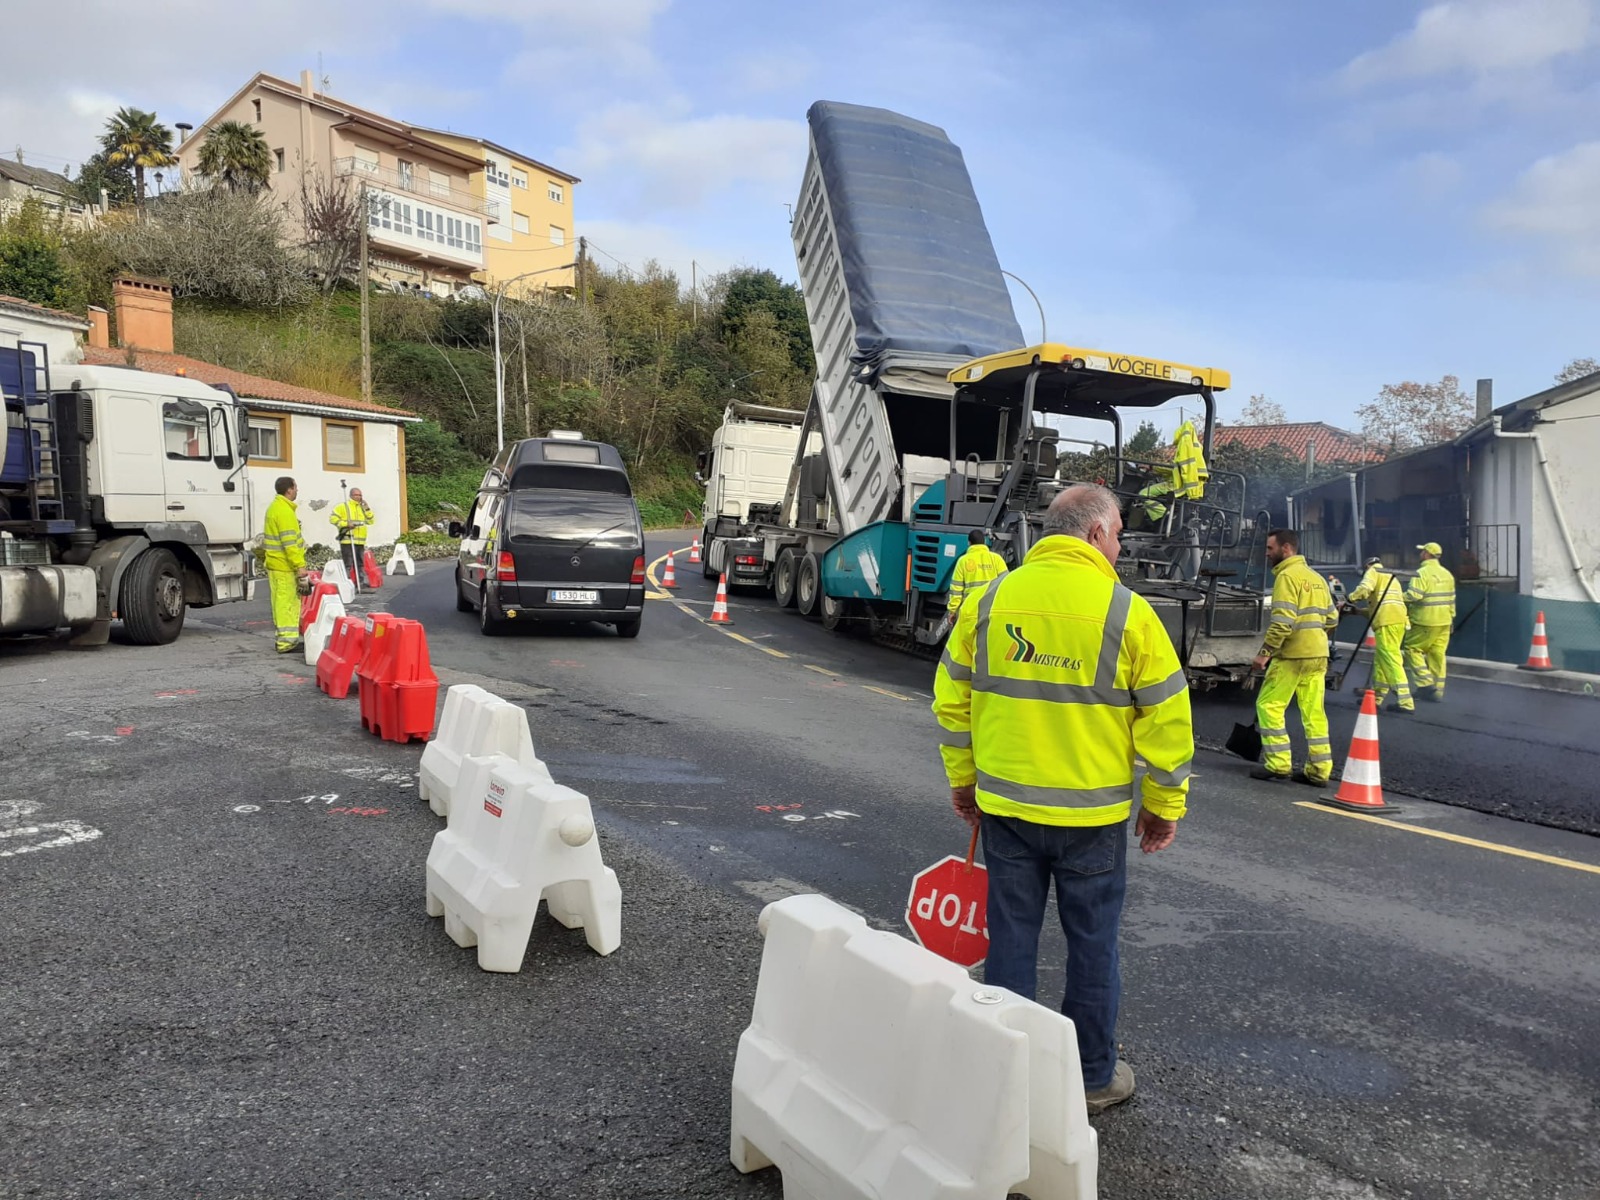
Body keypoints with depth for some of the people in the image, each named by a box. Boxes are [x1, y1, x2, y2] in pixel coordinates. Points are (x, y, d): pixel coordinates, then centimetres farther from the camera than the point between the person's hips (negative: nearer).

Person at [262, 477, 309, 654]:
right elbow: (289, 542, -22)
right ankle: (287, 642, -7)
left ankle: (286, 638, 21)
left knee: (282, 603, 14)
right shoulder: (284, 511, -17)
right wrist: (300, 565, -22)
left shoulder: (275, 507, 16)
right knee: (287, 603, -8)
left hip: (277, 564, 11)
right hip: (285, 566, -11)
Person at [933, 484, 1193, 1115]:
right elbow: (1167, 719, -6)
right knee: (1092, 947, 14)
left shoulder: (988, 600, -1)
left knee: (1010, 941, 13)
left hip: (1004, 806, 3)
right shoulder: (1127, 612, -9)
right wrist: (1164, 806, 5)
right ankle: (1093, 1077, 28)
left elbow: (952, 698, 6)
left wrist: (963, 780, 17)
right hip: (1093, 815, -2)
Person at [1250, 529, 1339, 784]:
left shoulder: (1287, 576, -11)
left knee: (1269, 705, 0)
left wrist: (1265, 652, -17)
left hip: (1292, 655, -8)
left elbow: (1283, 620, -20)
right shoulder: (1316, 577, 16)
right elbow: (1332, 618, 17)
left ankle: (1278, 765, -2)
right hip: (1318, 655, 8)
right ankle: (1319, 770, 11)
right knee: (1313, 711, 9)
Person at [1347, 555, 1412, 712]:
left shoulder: (1373, 571, 8)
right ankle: (1376, 697, 22)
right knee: (1380, 659, 16)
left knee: (1391, 660, -12)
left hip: (1387, 621, -9)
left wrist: (1351, 599, 5)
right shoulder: (1391, 576, 33)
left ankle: (1405, 702, -18)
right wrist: (1361, 611, 32)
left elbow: (1365, 588, -12)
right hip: (1400, 619, 9)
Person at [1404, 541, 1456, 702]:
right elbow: (1451, 599, 17)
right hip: (1444, 622, 7)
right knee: (1437, 654, 10)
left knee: (1412, 648, 4)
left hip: (1425, 622, -7)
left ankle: (1426, 683, -4)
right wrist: (1452, 617, 23)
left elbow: (1413, 595, -23)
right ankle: (1437, 690, 13)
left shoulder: (1422, 573, -13)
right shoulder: (1447, 574, 13)